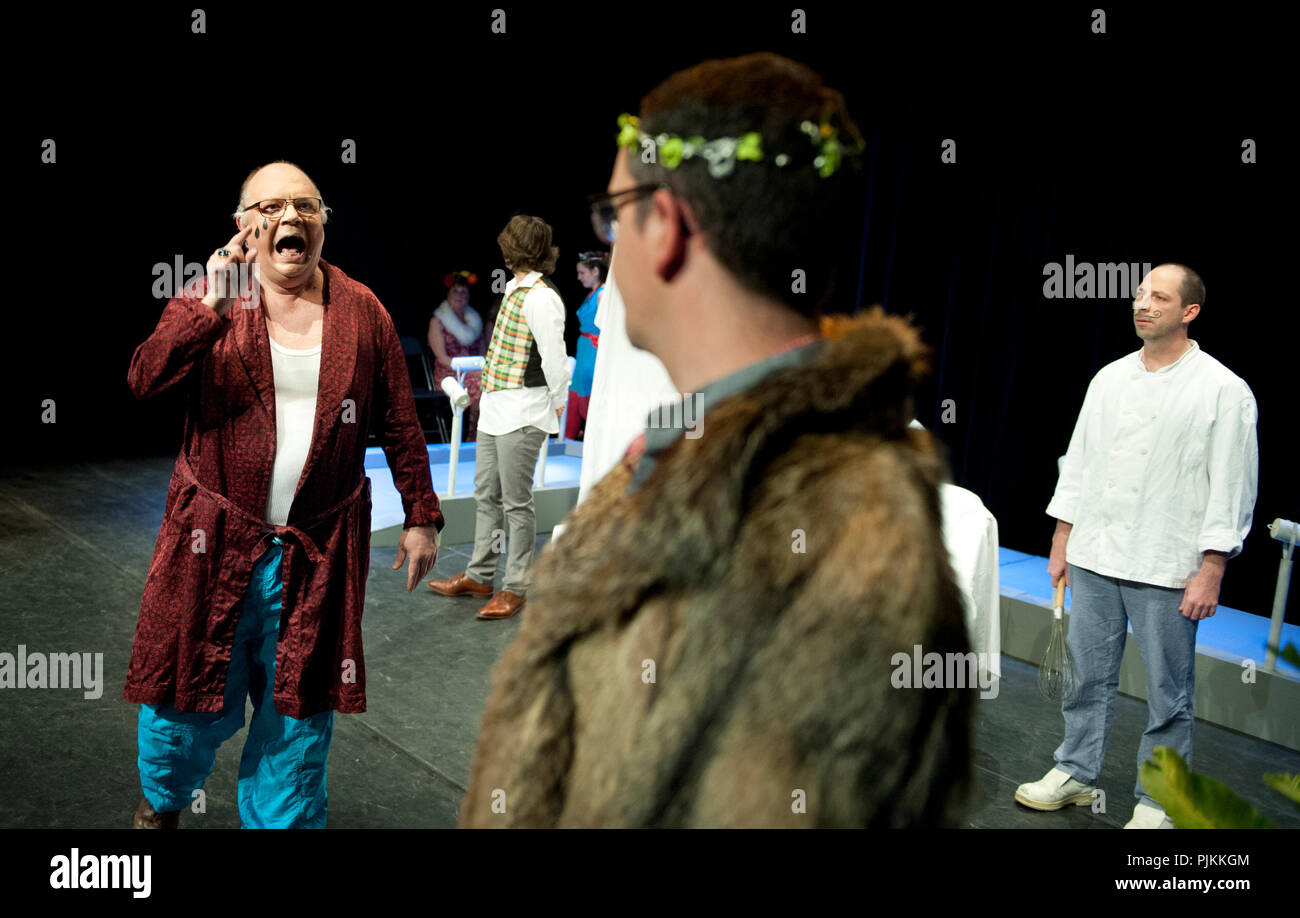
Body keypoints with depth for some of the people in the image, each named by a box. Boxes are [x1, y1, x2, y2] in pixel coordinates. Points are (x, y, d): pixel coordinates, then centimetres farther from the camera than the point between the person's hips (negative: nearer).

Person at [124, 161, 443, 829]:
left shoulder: (361, 311, 3)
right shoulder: (206, 299, 0)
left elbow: (399, 424, 6)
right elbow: (143, 380, -16)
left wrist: (420, 516, 5)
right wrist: (211, 308, -28)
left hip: (318, 553, 1)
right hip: (215, 542, 0)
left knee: (298, 707, 10)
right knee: (193, 698, 11)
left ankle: (280, 822, 33)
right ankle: (163, 801, 44)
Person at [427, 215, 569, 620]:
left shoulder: (541, 298, -18)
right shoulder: (515, 289, 11)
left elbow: (555, 359, -17)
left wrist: (556, 404, -6)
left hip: (522, 414, -10)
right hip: (494, 408, 10)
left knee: (516, 502, -1)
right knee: (487, 495, 16)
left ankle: (515, 588, 11)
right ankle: (479, 576, 29)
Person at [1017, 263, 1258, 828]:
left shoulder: (1224, 390, -5)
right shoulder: (1110, 378, 9)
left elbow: (1232, 486, -7)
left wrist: (1211, 570, -11)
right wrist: (1062, 541, 11)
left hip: (1167, 570, -4)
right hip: (1094, 558, 5)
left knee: (1168, 693, 4)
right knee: (1088, 676, 14)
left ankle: (1157, 802, 20)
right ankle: (1075, 774, 30)